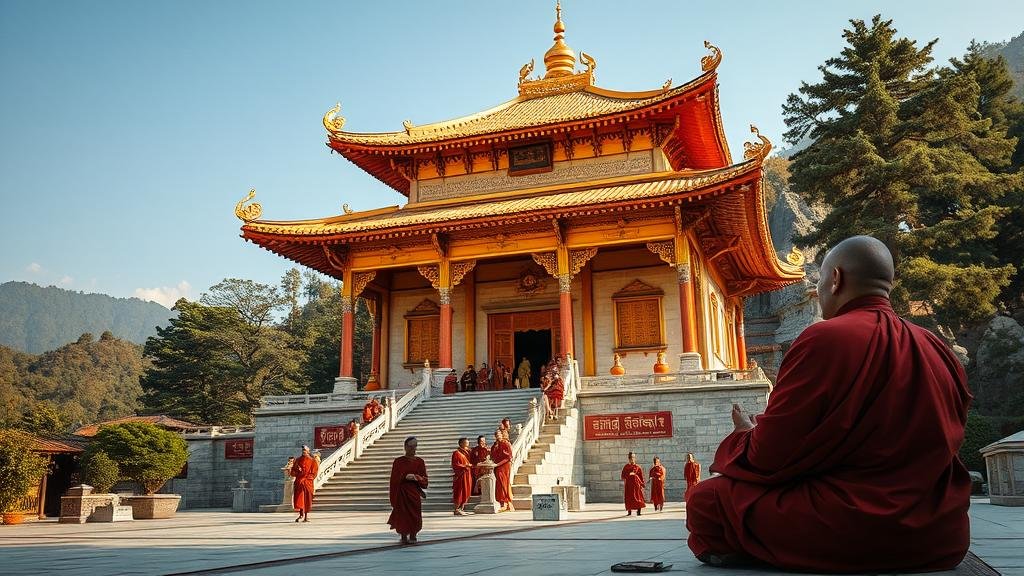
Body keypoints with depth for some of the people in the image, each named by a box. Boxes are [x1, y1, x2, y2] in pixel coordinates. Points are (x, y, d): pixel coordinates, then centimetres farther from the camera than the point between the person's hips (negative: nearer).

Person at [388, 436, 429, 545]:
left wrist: (416, 477, -14)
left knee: (414, 515, -1)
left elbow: (424, 479, 5)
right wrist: (405, 477, -17)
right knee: (403, 514, -2)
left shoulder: (419, 461, 7)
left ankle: (413, 536, 9)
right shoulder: (398, 461, 2)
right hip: (402, 492, -1)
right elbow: (394, 479, 0)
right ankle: (403, 536, 10)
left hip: (415, 493, 2)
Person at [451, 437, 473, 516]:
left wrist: (470, 465, 0)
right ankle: (457, 510, 1)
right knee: (460, 493, -5)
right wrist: (464, 466, -22)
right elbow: (455, 465, -13)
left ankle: (462, 509, 15)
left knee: (466, 493, 8)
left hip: (468, 475, 8)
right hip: (460, 475, -8)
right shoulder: (456, 453, -8)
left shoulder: (467, 452, 16)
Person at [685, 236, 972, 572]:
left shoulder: (826, 339, -15)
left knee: (705, 501, 2)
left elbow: (768, 459, -13)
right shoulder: (939, 351, 7)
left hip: (848, 535, -8)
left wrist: (746, 435, 10)